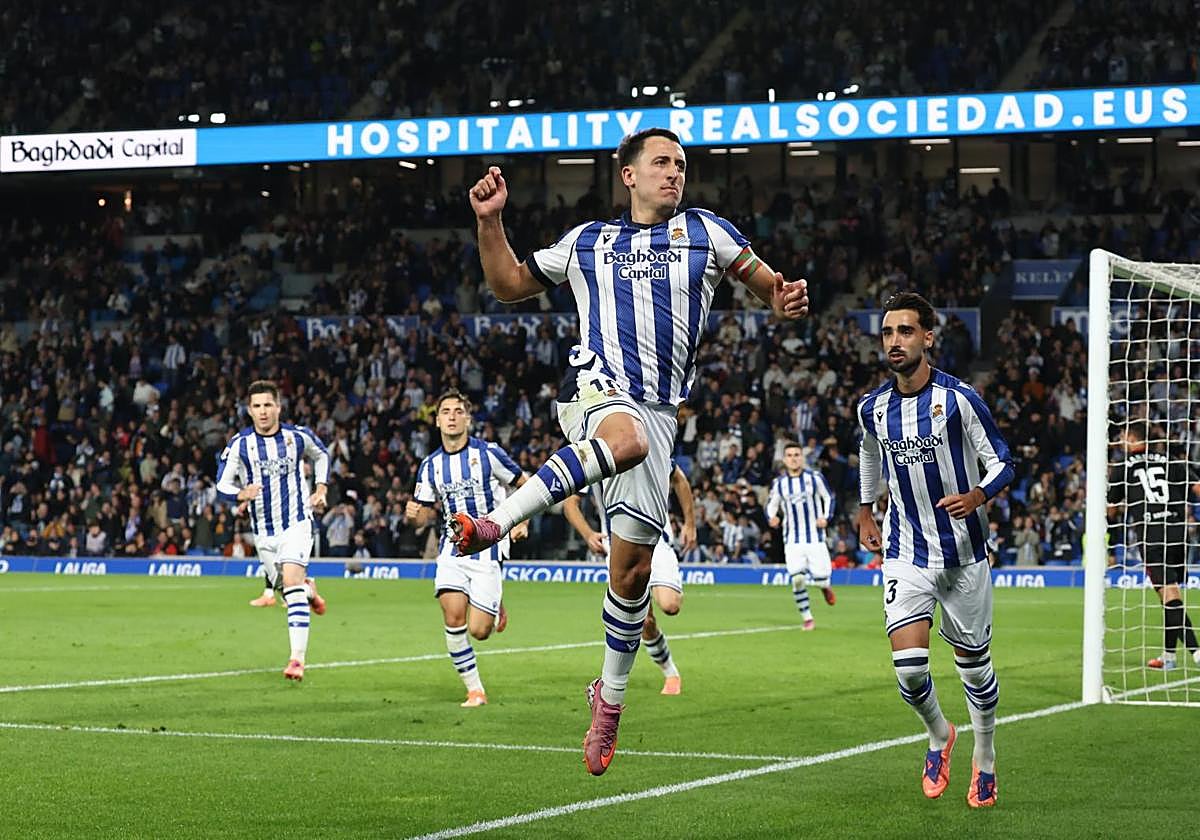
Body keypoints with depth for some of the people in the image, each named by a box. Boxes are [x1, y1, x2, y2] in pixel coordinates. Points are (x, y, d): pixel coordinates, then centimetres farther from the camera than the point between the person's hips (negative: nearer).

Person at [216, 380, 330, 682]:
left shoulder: (298, 436, -5)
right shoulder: (240, 444, -7)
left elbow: (321, 455, 17)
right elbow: (222, 484, -3)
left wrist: (320, 489, 4)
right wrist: (241, 494, -25)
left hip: (296, 523, -3)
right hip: (263, 531, 3)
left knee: (291, 580, -21)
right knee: (286, 587, 10)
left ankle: (298, 657, -24)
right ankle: (309, 589, 50)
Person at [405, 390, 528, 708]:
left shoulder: (488, 453, -6)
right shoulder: (430, 465, 6)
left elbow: (526, 485, 3)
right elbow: (426, 513, 13)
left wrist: (521, 522, -10)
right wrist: (414, 514, -10)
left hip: (488, 547, -3)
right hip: (453, 547, 3)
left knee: (479, 631, -7)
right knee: (453, 616, -16)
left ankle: (496, 608, 31)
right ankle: (474, 689, -2)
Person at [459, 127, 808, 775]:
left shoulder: (705, 232, 15)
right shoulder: (586, 242, 16)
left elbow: (767, 285, 14)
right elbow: (508, 286, 25)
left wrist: (785, 300, -10)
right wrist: (490, 222, 10)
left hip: (659, 409, 2)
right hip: (594, 388, -2)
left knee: (633, 567, 3)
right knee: (627, 437, -42)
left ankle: (610, 696, 22)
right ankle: (495, 521, -44)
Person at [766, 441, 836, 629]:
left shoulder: (815, 477, 0)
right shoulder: (779, 483, 4)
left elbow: (829, 498, 8)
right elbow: (771, 505, 13)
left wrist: (826, 517, -8)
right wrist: (771, 518, -9)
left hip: (815, 538, -1)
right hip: (792, 541, 1)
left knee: (820, 578, -8)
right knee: (797, 579, -13)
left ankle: (825, 586, 31)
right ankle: (807, 618, 2)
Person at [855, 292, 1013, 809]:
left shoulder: (958, 399, -12)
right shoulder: (872, 408, 1)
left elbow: (1001, 461, -7)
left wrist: (978, 496, -26)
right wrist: (865, 512, 26)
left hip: (964, 553, -2)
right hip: (906, 554, 2)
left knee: (973, 662, 9)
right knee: (908, 664, -14)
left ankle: (984, 760, 30)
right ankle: (939, 735, 16)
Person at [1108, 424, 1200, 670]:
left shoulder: (1122, 470, 9)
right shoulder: (1169, 462, 15)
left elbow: (1111, 511, 18)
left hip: (1151, 537, -4)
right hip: (1179, 533, 4)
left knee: (1170, 594, -10)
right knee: (1171, 596, 15)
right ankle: (1168, 655, 20)